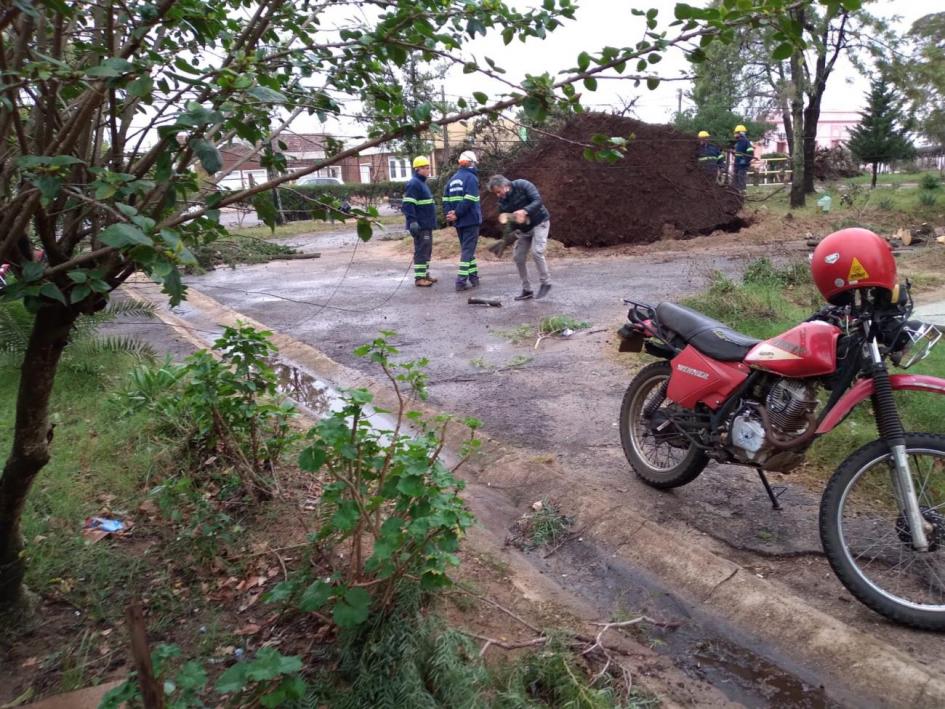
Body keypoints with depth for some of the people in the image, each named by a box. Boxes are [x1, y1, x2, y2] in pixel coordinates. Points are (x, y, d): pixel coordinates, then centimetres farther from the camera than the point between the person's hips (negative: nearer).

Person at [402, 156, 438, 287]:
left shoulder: (422, 183, 18)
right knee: (421, 251, -8)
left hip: (426, 224, 10)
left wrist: (431, 221, 27)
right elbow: (408, 205, -21)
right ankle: (419, 278, -5)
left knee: (427, 250, 15)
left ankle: (425, 274, 24)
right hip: (420, 225, -10)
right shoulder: (413, 184, -14)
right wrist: (412, 222, -28)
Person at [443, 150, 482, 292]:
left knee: (467, 249, 17)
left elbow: (445, 199, 6)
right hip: (470, 220, -7)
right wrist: (457, 214, -15)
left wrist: (450, 214, -3)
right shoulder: (471, 177, -8)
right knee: (468, 250, -4)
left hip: (458, 221, 7)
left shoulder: (452, 178, 13)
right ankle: (461, 281, -9)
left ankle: (473, 277, 22)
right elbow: (469, 200, -20)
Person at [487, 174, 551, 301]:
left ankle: (545, 282, -5)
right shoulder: (502, 202, -4)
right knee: (518, 257, 1)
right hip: (524, 228, 7)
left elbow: (538, 200, -27)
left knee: (536, 251, -23)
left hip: (539, 222, -6)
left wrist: (524, 211, -41)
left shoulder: (522, 185, -20)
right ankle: (526, 290, 12)